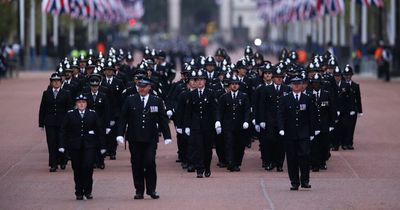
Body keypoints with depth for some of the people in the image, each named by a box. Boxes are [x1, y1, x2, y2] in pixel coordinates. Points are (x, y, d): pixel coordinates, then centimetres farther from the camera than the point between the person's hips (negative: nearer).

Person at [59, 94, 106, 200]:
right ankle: (79, 192, 12)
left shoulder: (93, 114, 5)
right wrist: (62, 145, -6)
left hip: (89, 146, 0)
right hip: (75, 147, 1)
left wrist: (102, 146, 4)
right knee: (77, 169, 3)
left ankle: (87, 191, 0)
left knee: (88, 167, -12)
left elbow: (100, 130, 7)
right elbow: (63, 131, 3)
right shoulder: (70, 115, 4)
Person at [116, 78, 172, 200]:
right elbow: (123, 119, 5)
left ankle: (151, 190, 2)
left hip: (150, 139, -1)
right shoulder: (130, 101, 6)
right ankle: (139, 191, 8)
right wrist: (120, 134, -5)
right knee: (137, 165, 1)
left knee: (150, 163, -9)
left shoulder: (156, 101, 7)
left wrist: (167, 136, 4)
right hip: (135, 139, 1)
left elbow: (163, 120, 8)